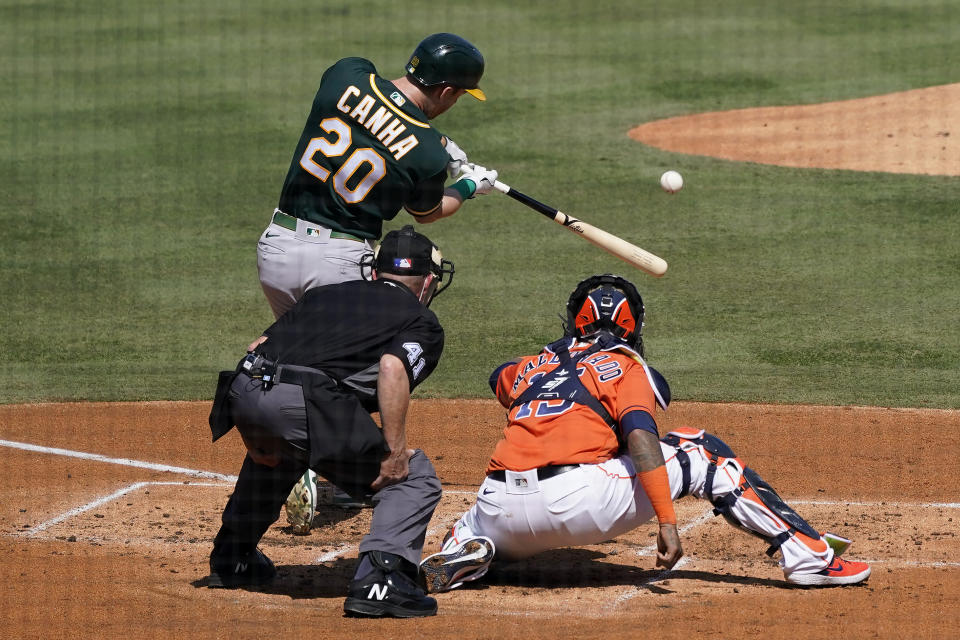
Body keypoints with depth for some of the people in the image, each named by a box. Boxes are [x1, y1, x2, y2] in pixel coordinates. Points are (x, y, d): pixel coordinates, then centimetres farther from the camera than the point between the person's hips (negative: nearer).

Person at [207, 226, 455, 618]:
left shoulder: (324, 294, 33)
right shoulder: (423, 322, 16)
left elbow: (257, 347, 24)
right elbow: (392, 368, -7)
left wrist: (253, 434, 28)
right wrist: (395, 451, -6)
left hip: (242, 393, 6)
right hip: (306, 404, -6)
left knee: (275, 451, 41)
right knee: (416, 477, 7)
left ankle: (231, 558, 45)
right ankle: (378, 579, -13)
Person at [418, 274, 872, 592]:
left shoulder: (535, 365, 25)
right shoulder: (626, 367, 10)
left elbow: (500, 380, 50)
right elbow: (640, 436, -9)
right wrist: (666, 520, -13)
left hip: (504, 514, 4)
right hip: (577, 500, -4)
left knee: (478, 531, 41)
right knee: (698, 451, 10)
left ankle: (462, 555, 2)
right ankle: (806, 555, 2)